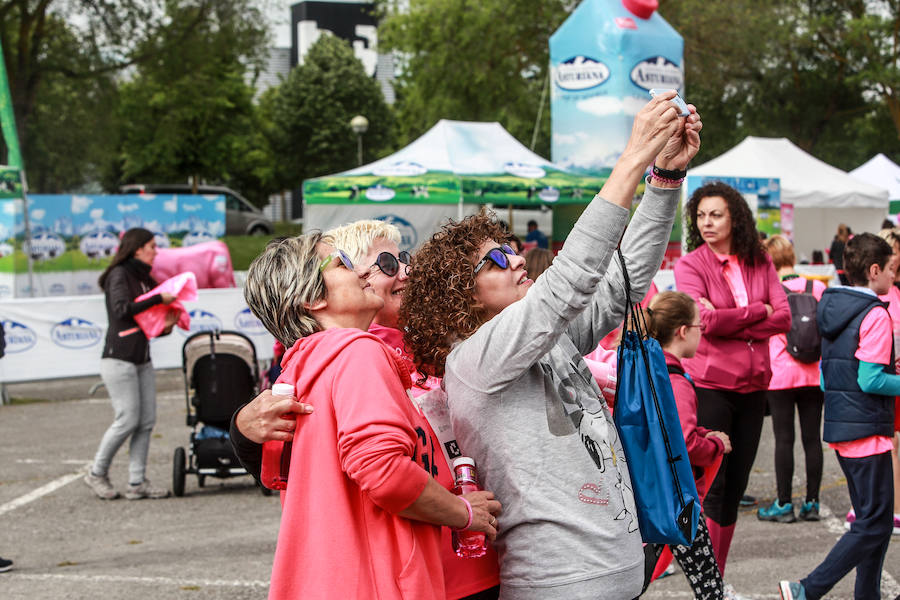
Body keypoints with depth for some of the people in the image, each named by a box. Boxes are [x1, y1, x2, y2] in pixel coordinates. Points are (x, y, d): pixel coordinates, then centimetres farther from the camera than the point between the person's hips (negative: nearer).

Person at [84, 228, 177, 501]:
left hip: (142, 360, 8)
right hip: (119, 358, -8)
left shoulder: (144, 279, 18)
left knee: (147, 421, 1)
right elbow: (122, 309, -22)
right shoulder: (119, 275, -6)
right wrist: (158, 299, -19)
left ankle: (137, 482, 3)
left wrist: (166, 326, -1)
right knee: (128, 420, -9)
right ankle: (97, 473, 8)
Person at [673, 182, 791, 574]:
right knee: (711, 486, -5)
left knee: (735, 486, 10)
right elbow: (707, 321, -17)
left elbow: (784, 318, -2)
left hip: (752, 386, 5)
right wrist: (758, 311, -7)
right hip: (711, 384, -5)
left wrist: (730, 322, -12)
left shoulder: (760, 262, 8)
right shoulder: (690, 265, -4)